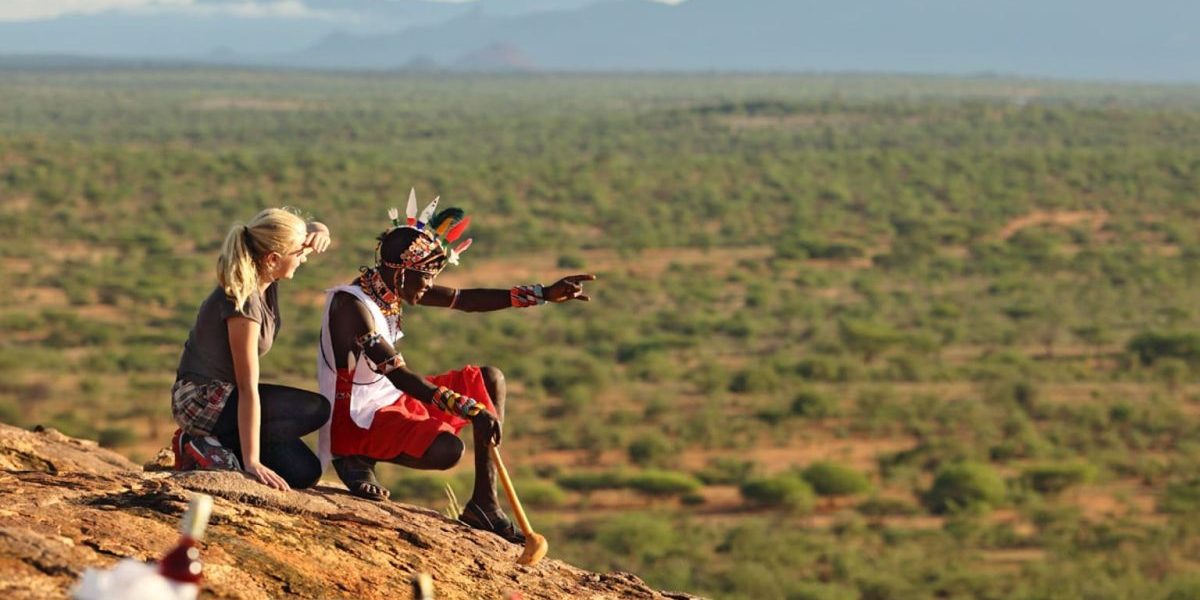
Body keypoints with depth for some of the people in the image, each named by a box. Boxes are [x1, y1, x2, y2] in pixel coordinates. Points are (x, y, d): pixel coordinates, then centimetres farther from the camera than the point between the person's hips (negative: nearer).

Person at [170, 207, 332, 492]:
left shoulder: (264, 277, -3)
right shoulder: (244, 302, -26)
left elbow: (316, 231, 14)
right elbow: (248, 389, -28)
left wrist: (316, 232, -13)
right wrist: (251, 463, -29)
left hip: (220, 395, 9)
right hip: (201, 400, -9)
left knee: (303, 472, 4)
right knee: (315, 410, -19)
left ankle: (204, 443, 6)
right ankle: (210, 448, -13)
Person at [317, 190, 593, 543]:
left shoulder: (393, 288, 2)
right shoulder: (352, 303, -25)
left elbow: (466, 300, 8)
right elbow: (398, 375, -33)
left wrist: (545, 295, 3)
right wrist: (470, 410, -38)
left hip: (392, 400, 10)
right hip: (355, 419, -10)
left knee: (489, 380, 8)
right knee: (446, 450, -32)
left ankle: (484, 504, 3)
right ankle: (358, 459, -5)